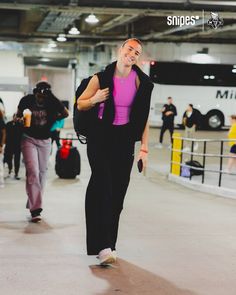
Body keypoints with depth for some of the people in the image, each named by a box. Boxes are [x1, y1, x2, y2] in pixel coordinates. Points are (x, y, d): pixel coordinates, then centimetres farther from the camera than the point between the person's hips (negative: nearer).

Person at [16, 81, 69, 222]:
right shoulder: (27, 100, -10)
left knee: (42, 172, 9)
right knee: (33, 171, -16)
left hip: (45, 140, 3)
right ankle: (35, 209, -21)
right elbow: (18, 114, 6)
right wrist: (19, 119, -14)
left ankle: (34, 204, 24)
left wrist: (52, 120, -9)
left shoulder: (52, 102, -10)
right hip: (29, 139, -3)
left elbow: (66, 113, 2)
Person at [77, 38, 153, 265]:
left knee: (117, 191, 2)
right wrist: (94, 100, -12)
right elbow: (80, 104, 9)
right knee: (102, 182, -19)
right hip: (100, 137, -2)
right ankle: (103, 245, -25)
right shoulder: (101, 78, -2)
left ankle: (108, 245, 13)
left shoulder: (141, 83, 2)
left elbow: (144, 118, 4)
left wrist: (144, 148, -1)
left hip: (124, 139, 2)